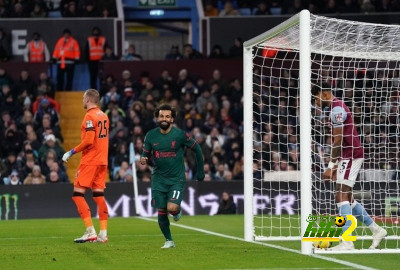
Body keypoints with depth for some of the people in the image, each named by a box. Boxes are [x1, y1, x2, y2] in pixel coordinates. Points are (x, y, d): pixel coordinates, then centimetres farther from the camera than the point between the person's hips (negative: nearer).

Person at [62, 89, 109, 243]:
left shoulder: (90, 116, -12)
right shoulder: (104, 116, 14)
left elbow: (88, 141, -20)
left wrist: (72, 152, -11)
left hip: (90, 160, -8)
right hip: (102, 160, 8)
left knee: (78, 194, -4)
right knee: (98, 195, 8)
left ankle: (90, 232, -11)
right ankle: (103, 233, 3)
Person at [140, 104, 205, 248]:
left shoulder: (180, 135, -10)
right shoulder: (151, 135, -2)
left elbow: (196, 148, 2)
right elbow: (145, 152, 9)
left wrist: (200, 171, 6)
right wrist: (143, 159, -16)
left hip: (177, 178, -3)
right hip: (159, 178, 3)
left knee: (172, 208, -20)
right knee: (161, 212, 1)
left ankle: (177, 211, 18)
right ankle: (169, 241, 21)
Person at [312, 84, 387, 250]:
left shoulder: (337, 108, -12)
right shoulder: (338, 107, 20)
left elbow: (338, 141, -17)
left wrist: (331, 166, -15)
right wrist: (336, 165, 20)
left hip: (351, 156, -10)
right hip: (348, 157, 10)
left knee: (341, 197, -15)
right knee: (346, 199, 13)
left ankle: (347, 242, -22)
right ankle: (376, 230, 18)